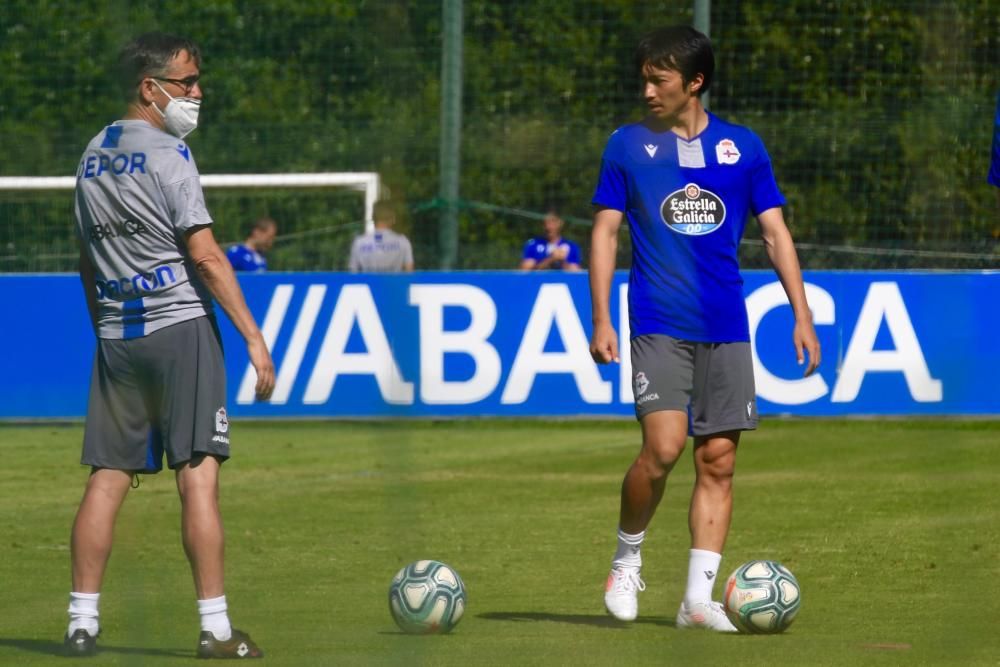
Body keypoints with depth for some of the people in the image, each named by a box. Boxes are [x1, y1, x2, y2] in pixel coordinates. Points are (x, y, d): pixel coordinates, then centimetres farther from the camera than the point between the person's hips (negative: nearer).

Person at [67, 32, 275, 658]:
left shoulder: (93, 156, 14)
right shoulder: (167, 155, -10)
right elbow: (204, 255, -15)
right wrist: (253, 335, -14)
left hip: (116, 336, 7)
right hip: (179, 328, -7)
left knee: (107, 479, 8)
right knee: (199, 477, -8)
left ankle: (82, 620, 7)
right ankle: (216, 627, -11)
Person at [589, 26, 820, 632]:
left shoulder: (743, 147, 7)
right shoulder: (628, 146, 4)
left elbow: (775, 233, 10)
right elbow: (605, 232, 5)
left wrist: (802, 316, 3)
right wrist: (601, 321, -3)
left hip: (726, 328, 2)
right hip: (660, 325, -2)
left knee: (718, 461, -1)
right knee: (663, 448, -18)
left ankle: (699, 598, 3)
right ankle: (627, 559, 5)